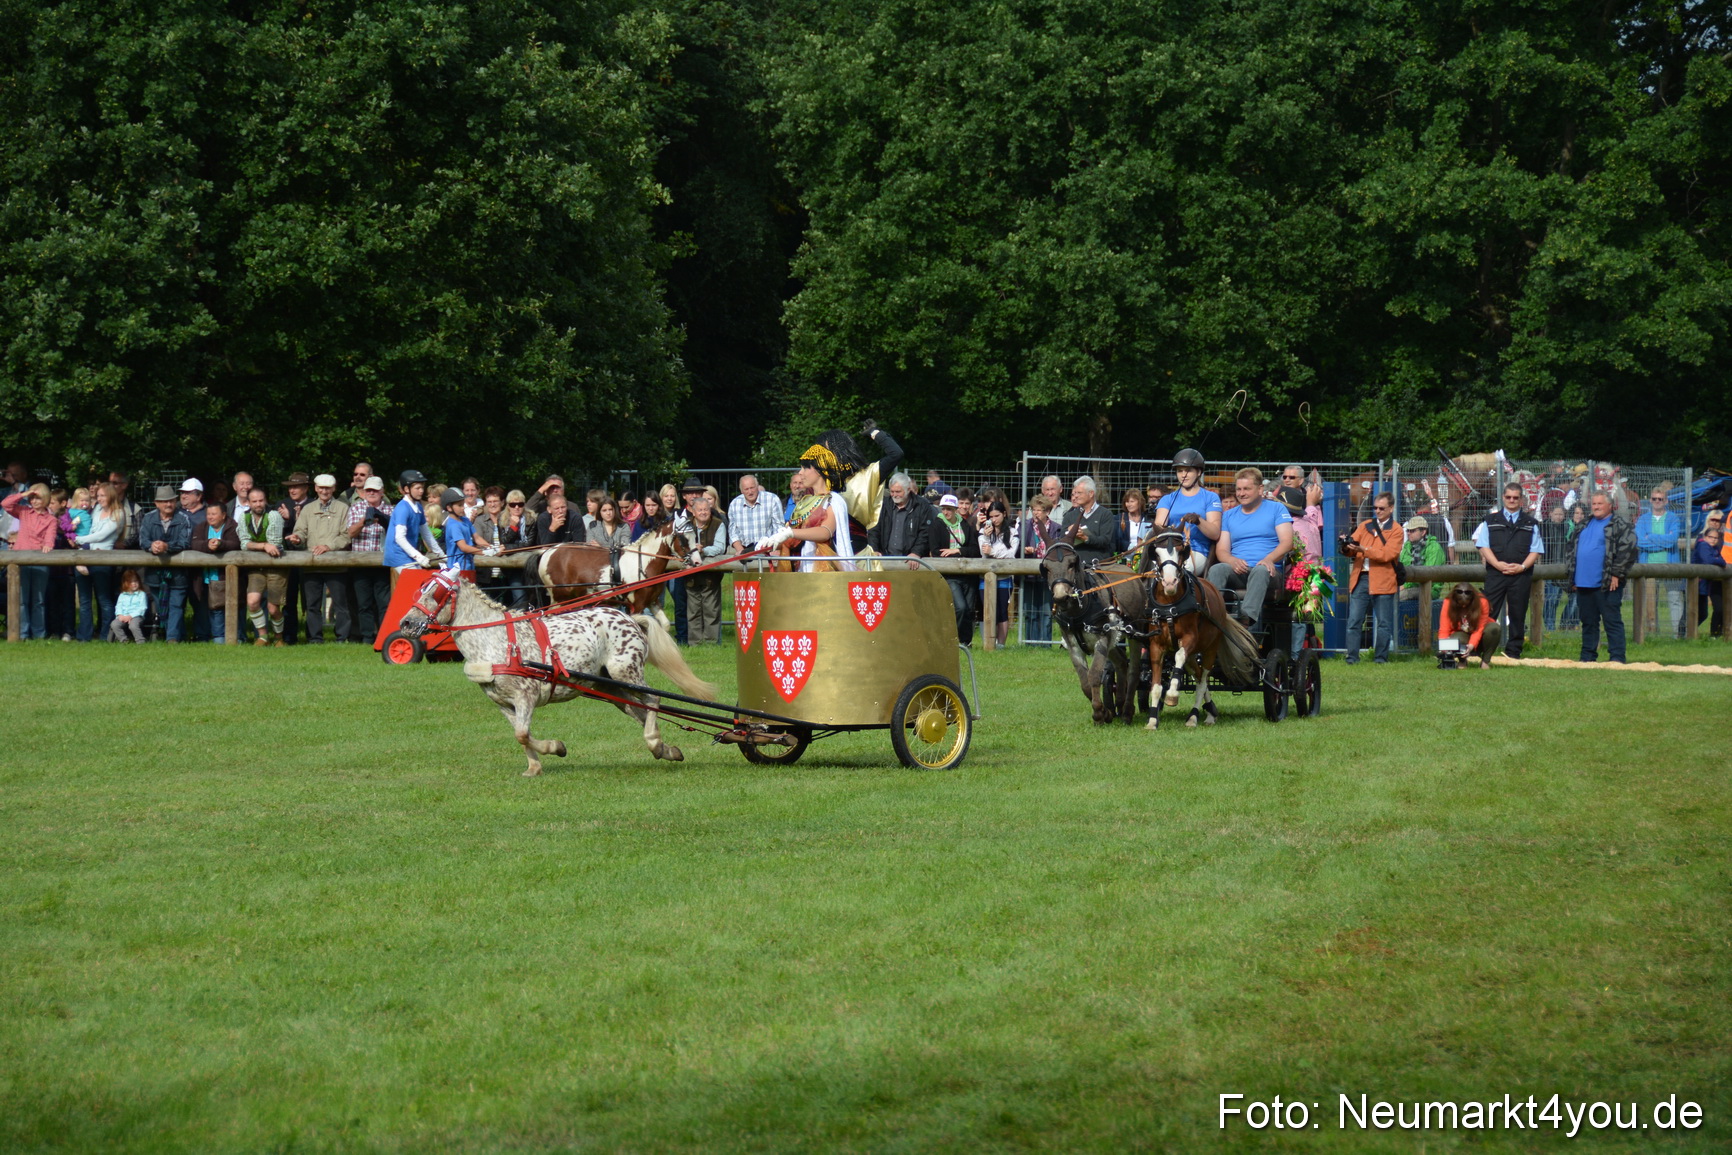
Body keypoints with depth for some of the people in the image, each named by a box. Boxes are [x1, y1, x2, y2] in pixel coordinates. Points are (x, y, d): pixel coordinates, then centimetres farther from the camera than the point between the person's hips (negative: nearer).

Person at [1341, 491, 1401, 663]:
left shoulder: (1396, 530, 3)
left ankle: (1380, 658, 10)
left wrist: (1364, 550, -22)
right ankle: (1352, 658, 0)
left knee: (1383, 623, 2)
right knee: (1354, 622, -2)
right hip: (1360, 578, 3)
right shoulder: (1365, 525, 17)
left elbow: (1387, 554, -12)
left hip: (1382, 581, -3)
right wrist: (1347, 547, -13)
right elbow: (1352, 549, 11)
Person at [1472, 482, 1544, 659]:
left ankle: (1513, 653, 9)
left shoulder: (1531, 523, 13)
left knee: (1518, 615, 3)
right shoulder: (1491, 521, 12)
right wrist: (1498, 564, -12)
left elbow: (1536, 550, 7)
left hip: (1521, 576, 1)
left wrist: (1522, 566, -10)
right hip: (1495, 574, -1)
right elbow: (1483, 546, 3)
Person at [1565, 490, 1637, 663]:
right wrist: (1572, 573, 17)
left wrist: (1616, 574, -16)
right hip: (1583, 584, 7)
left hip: (1607, 585, -7)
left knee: (1612, 622, -6)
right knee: (1588, 622, 13)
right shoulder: (1585, 525, 18)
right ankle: (1587, 657, 19)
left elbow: (1628, 548, -13)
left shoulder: (1619, 526, -3)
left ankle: (1617, 658, -6)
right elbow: (1572, 547, 26)